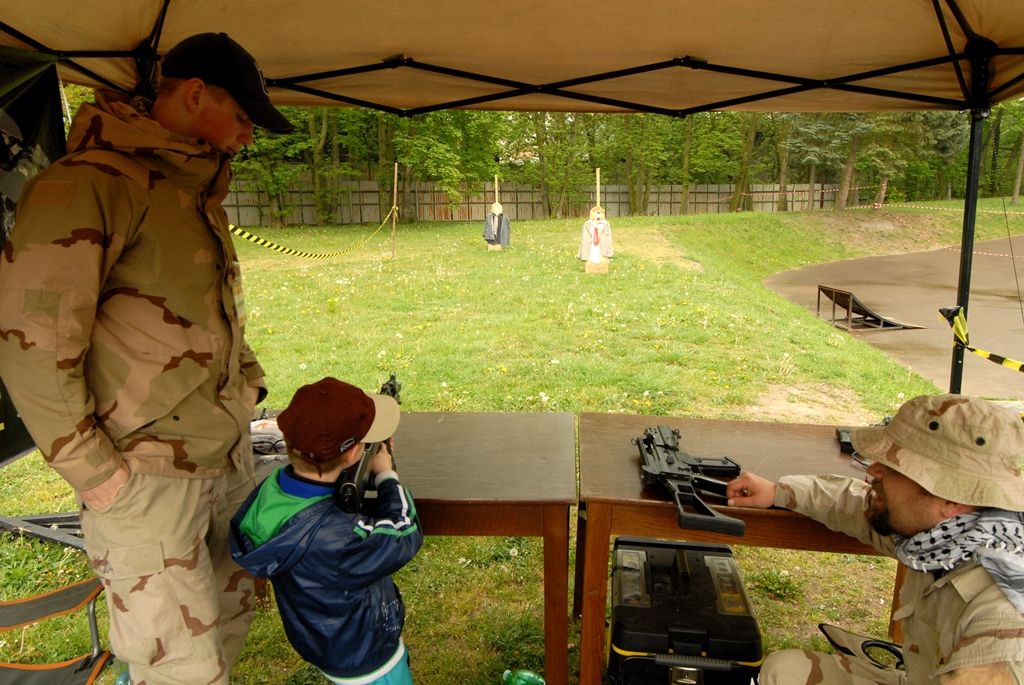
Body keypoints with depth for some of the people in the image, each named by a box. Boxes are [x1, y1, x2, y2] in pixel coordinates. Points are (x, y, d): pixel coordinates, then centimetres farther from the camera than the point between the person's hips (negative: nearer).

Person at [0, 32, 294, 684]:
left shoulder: (196, 190, 12)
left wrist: (249, 378, 13)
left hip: (230, 458, 8)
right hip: (149, 476, -8)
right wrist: (95, 472, -15)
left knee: (231, 621, 17)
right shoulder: (89, 184, -15)